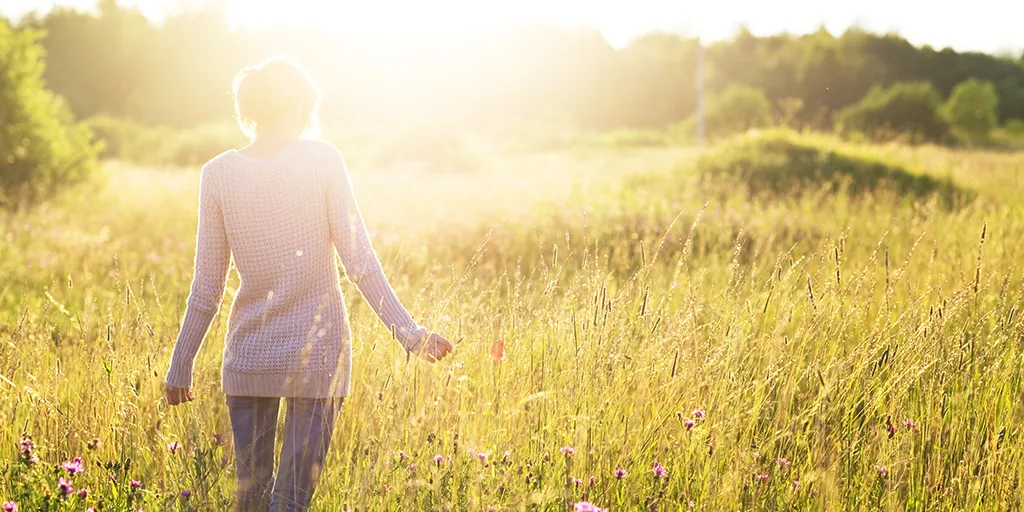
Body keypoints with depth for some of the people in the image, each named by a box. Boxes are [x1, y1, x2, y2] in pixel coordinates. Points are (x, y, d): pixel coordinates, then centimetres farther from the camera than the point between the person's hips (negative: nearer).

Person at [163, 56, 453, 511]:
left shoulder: (218, 173, 0)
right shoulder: (322, 160, -6)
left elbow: (207, 287, 1)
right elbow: (358, 261, -9)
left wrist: (181, 367, 10)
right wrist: (409, 333, -4)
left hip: (247, 358, 2)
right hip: (316, 354, -2)